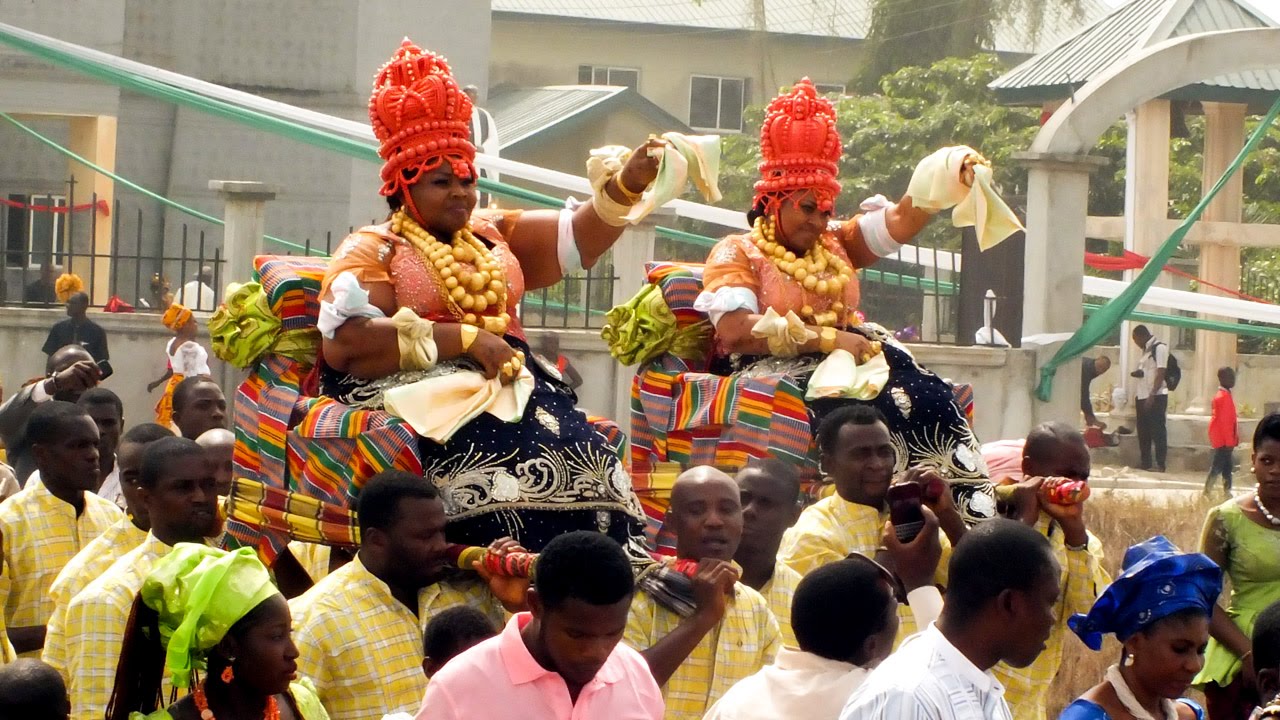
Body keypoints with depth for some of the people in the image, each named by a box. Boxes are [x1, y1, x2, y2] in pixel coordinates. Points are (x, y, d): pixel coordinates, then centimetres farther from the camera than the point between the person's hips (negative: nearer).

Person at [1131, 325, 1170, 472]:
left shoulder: (1159, 348, -9)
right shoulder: (1146, 350, 18)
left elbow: (1161, 374, -15)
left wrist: (1152, 395, -20)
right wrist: (1137, 373, 3)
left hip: (1156, 396, -9)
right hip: (1143, 396, 9)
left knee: (1158, 431, -7)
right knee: (1143, 431, 8)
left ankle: (1160, 464, -7)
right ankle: (1146, 463, 13)